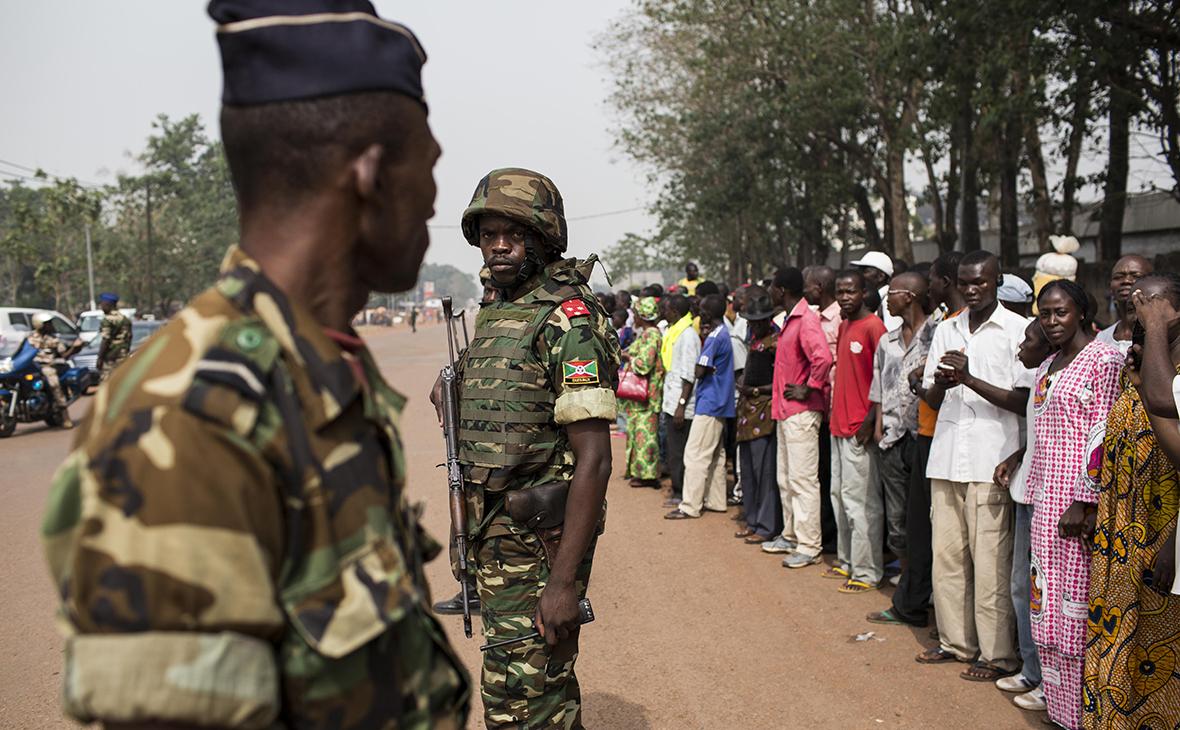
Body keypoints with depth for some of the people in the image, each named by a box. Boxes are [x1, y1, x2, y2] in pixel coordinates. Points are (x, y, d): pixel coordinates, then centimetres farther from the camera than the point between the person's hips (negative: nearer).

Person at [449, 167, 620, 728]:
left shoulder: (566, 319, -15)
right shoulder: (491, 314, 12)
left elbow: (594, 459, -21)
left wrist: (565, 581, -24)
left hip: (539, 540, -8)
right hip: (494, 535, 9)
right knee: (547, 683, 21)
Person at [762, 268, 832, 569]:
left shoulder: (807, 320, -16)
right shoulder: (790, 320, 16)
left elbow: (823, 358, -30)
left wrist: (808, 389, -18)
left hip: (801, 412, -10)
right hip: (785, 411, 10)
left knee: (802, 479, -7)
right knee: (786, 479, 16)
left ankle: (809, 547, -1)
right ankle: (791, 536, 27)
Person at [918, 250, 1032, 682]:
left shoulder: (1017, 330, -2)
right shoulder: (946, 331, 15)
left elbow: (1023, 400, -8)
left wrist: (970, 379, -18)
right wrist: (941, 384, -9)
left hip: (991, 460, -5)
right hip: (946, 456, 6)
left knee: (989, 562, -3)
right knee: (946, 554, 9)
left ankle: (997, 654, 7)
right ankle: (955, 641, 22)